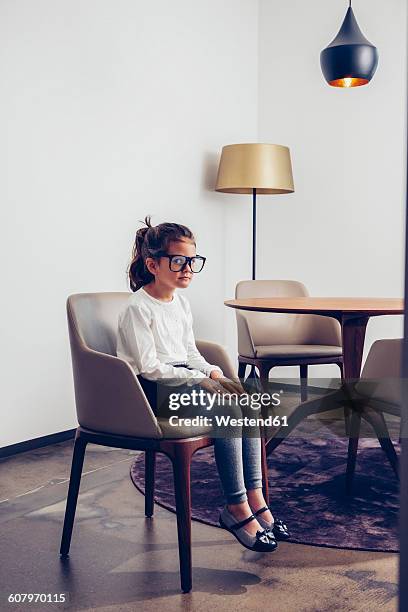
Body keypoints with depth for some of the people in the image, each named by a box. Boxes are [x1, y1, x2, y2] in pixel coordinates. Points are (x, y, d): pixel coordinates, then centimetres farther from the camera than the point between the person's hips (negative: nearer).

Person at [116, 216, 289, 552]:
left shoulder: (181, 302, 13)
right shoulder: (137, 308, -13)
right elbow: (149, 368, -18)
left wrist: (214, 372, -3)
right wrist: (201, 380, -21)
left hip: (183, 379, 8)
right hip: (153, 390, -8)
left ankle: (255, 497, -14)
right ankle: (237, 508, -17)